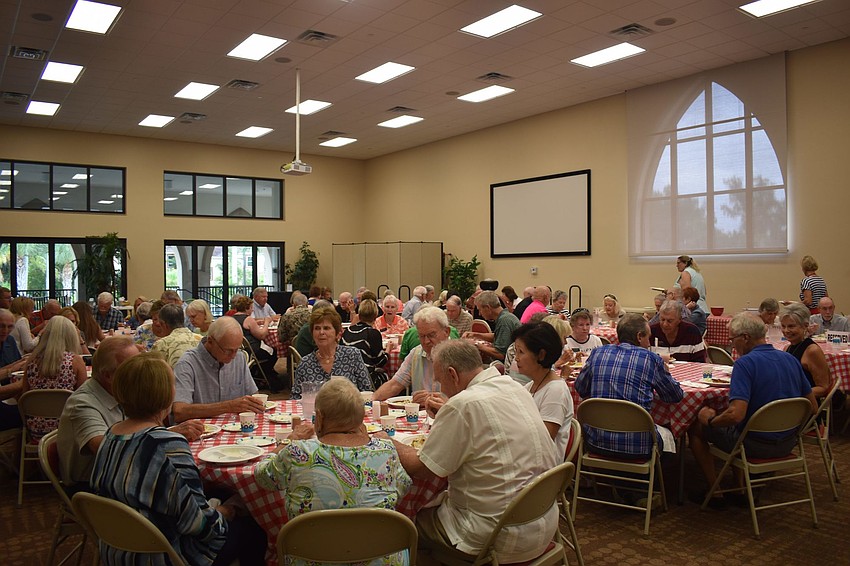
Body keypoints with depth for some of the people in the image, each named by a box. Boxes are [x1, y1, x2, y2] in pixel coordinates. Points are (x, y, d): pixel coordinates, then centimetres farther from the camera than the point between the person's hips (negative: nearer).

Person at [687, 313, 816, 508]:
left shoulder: (745, 363, -22)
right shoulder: (790, 359, 2)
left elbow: (736, 414, -31)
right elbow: (813, 407, 8)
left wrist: (710, 420, -13)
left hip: (756, 445, -8)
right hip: (788, 444, 8)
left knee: (695, 427, 11)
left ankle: (715, 493, 15)